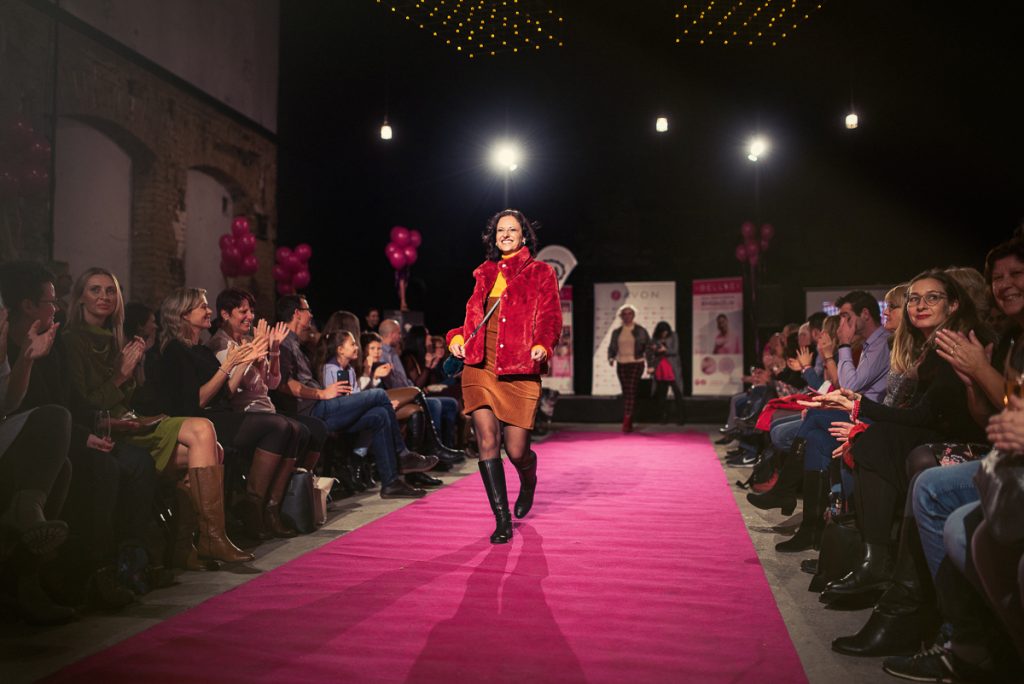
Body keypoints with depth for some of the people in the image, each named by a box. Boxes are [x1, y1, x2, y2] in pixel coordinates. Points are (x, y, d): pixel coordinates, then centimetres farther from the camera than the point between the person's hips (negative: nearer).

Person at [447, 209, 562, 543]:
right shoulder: (485, 273, 18)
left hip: (520, 371, -3)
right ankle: (502, 520, 3)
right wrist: (456, 338, 4)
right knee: (487, 441, -8)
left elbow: (550, 318, -1)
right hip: (480, 367, 3)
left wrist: (542, 345, -21)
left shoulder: (541, 273, 7)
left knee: (516, 449, -1)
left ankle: (528, 483, 37)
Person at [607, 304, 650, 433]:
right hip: (621, 364, 3)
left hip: (636, 364, -3)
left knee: (631, 391, -13)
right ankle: (629, 423, 14)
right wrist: (611, 358, -7)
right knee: (625, 392, 6)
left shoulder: (641, 331, 3)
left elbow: (648, 346, 3)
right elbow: (611, 347, 12)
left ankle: (626, 421, -17)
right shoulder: (616, 332, 10)